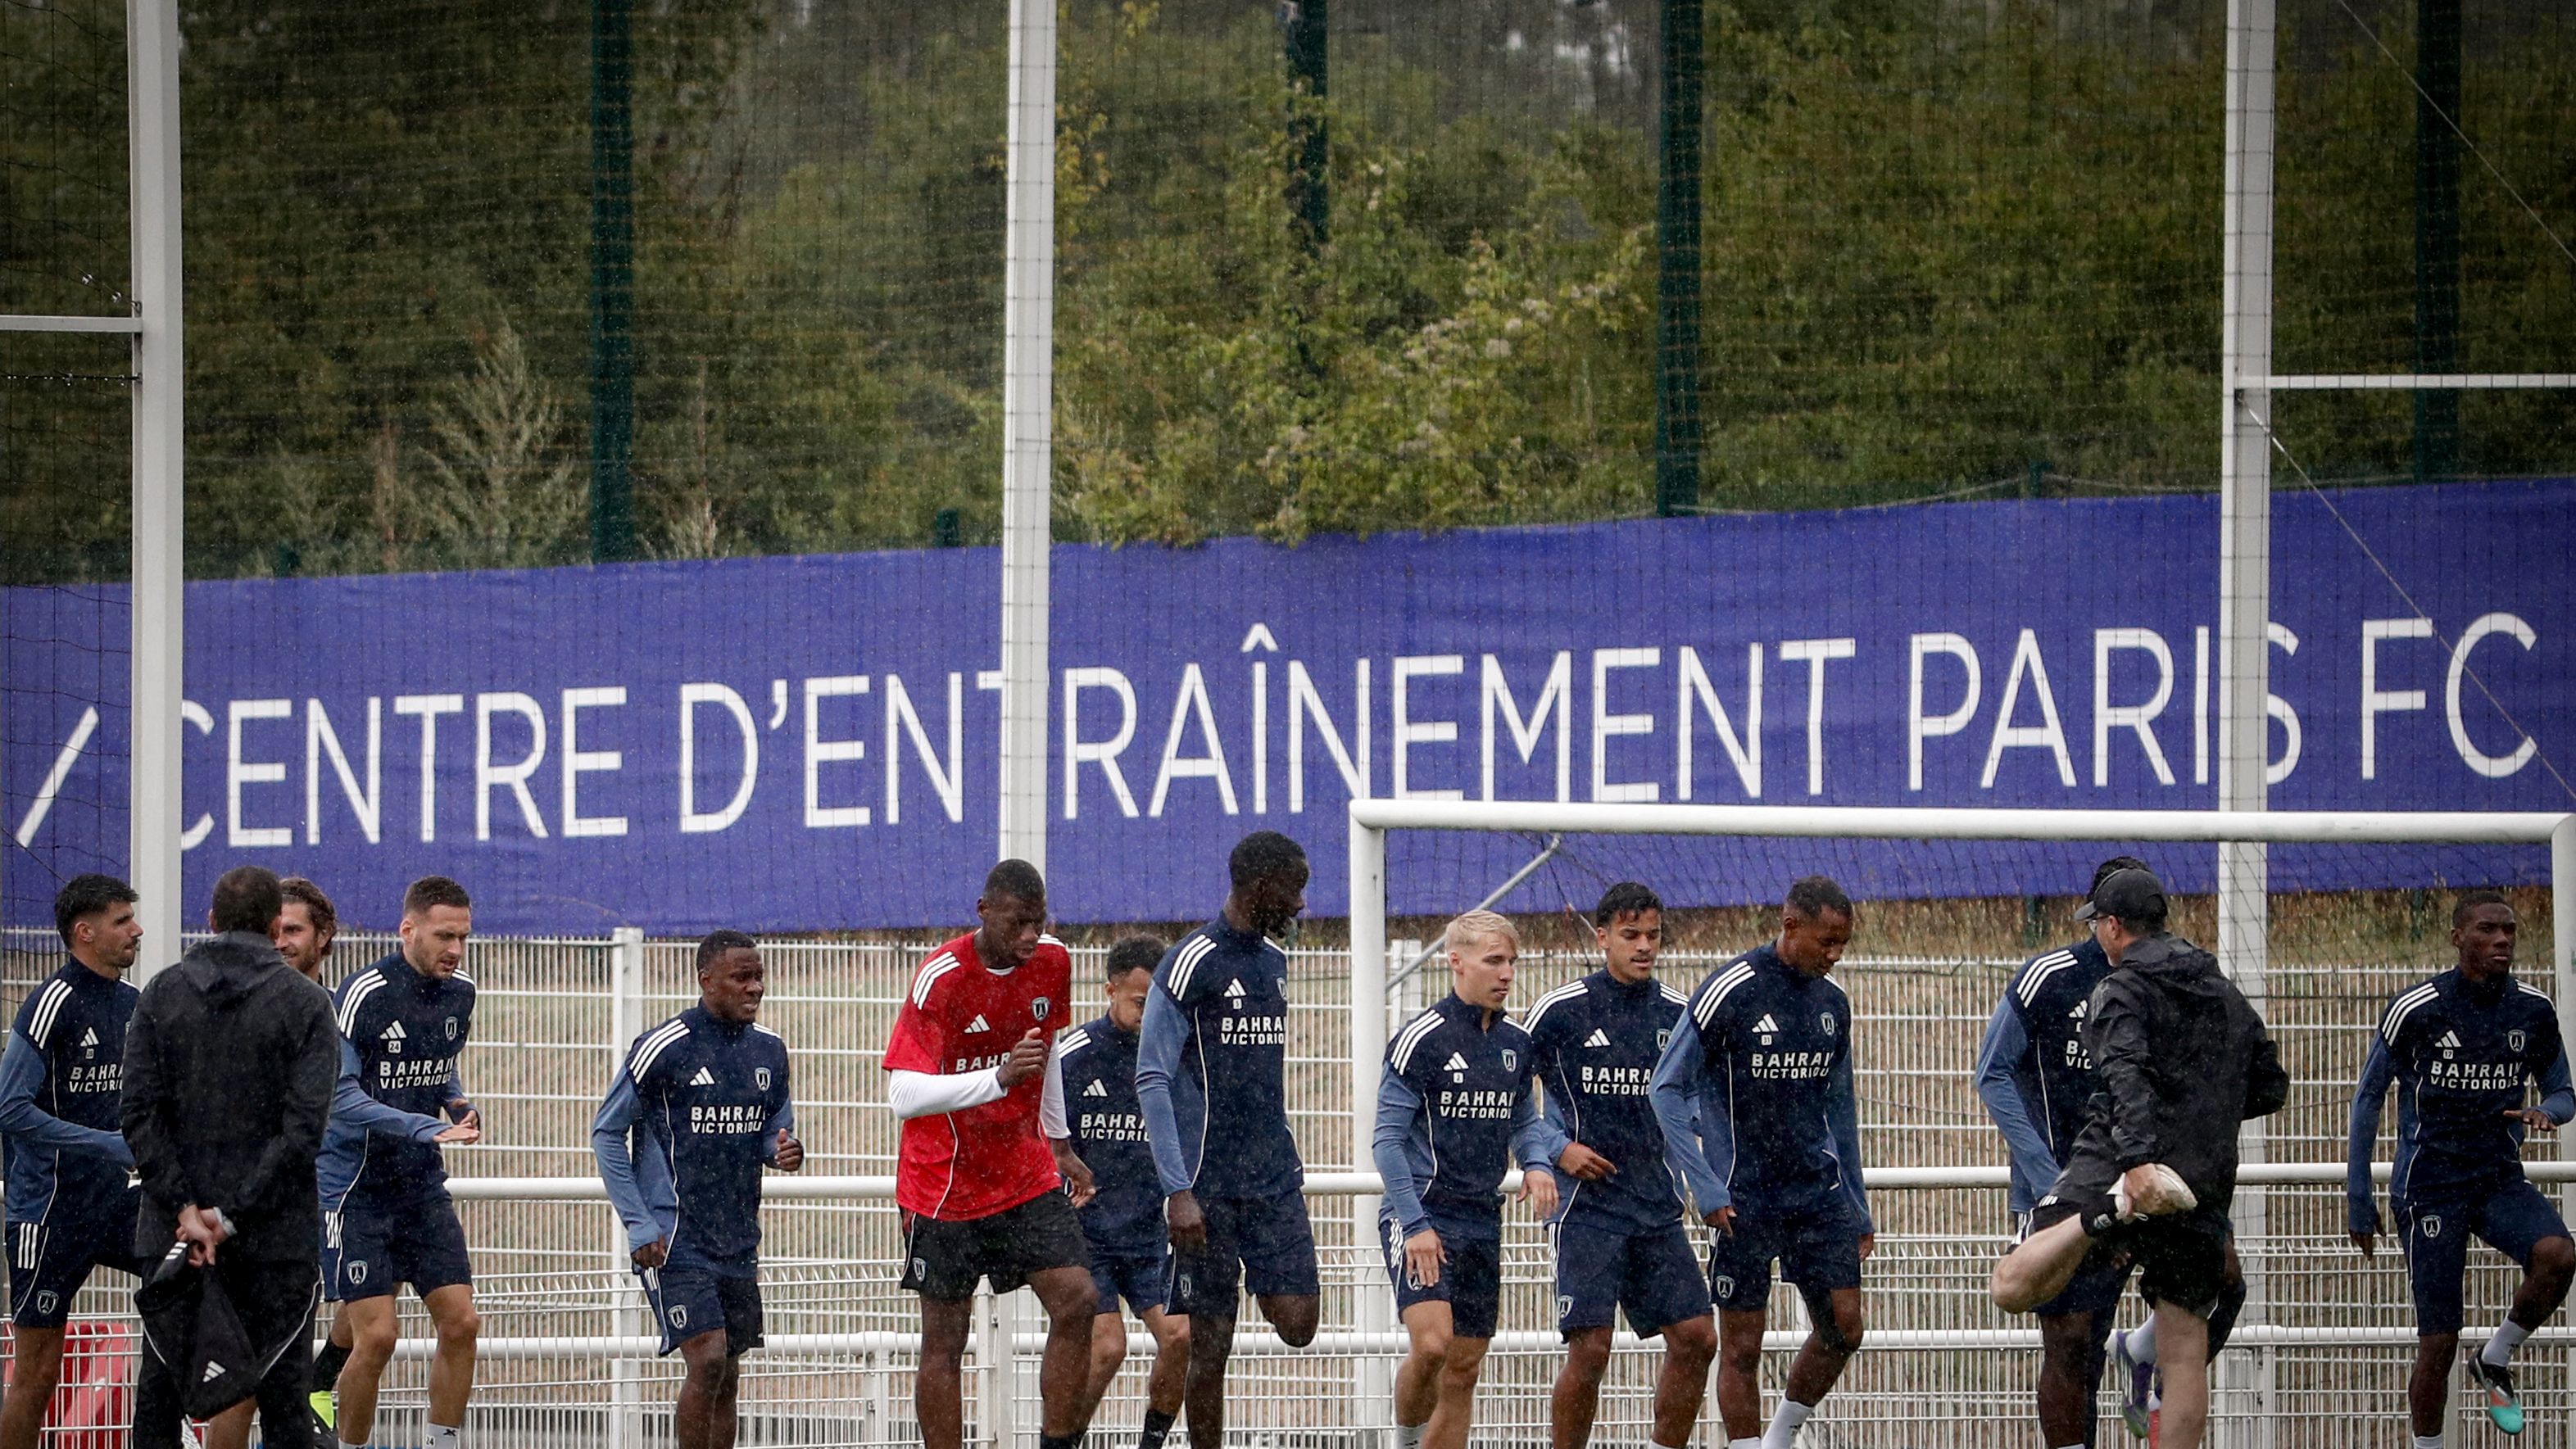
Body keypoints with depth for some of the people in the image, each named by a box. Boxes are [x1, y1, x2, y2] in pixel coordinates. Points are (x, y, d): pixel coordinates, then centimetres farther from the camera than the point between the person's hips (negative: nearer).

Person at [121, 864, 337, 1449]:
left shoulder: (161, 995, 4)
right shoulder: (305, 1003, -3)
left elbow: (138, 1114, -5)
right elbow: (304, 1125, -12)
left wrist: (185, 1209, -8)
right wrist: (233, 1216, -12)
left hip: (171, 1233, 2)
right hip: (276, 1236, -2)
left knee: (159, 1391, 7)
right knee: (281, 1394, 1)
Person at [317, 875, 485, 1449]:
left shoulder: (460, 994, 6)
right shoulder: (362, 995, -16)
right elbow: (340, 1096, -21)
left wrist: (458, 1104, 1)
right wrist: (425, 1128, -30)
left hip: (424, 1187, 6)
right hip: (358, 1189, -6)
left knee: (460, 1323, -2)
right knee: (376, 1337, -11)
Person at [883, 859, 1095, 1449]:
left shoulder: (1053, 963, -2)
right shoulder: (940, 978, -20)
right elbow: (904, 1097, -28)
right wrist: (998, 1078, -39)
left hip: (1028, 1179, 5)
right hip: (945, 1187, -5)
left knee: (1076, 1299, -12)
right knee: (945, 1339, 0)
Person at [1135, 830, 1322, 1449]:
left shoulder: (1275, 961, 14)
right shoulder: (1189, 964, -10)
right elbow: (1152, 1080, -11)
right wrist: (1179, 1190, -17)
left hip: (1274, 1179, 6)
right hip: (1209, 1184, -6)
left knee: (1297, 1324, -9)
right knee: (1211, 1345, -2)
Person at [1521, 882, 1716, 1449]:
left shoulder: (1675, 1010, 8)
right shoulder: (1562, 1009, -5)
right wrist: (1558, 1150, -9)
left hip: (1657, 1205, 5)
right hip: (1587, 1205, -5)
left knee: (1696, 1337, -1)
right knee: (1590, 1349, -11)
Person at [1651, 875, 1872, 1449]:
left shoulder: (1832, 1003, 9)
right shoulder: (1729, 992, -11)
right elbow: (1667, 1088, -9)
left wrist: (1858, 1208, 19)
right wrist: (1706, 1189, -15)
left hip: (1819, 1192, 5)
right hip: (1745, 1201, -5)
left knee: (1844, 1329, -1)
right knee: (1742, 1347, -2)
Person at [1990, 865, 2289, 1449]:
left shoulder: (2122, 989, -1)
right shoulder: (2227, 996, 18)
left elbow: (2127, 1075, -19)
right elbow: (2272, 1087, 24)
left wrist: (2138, 1159, -30)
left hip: (2119, 1165, -6)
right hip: (2205, 1189, 6)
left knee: (2013, 1288, -14)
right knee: (2185, 1351, 9)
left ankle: (2112, 1210, -34)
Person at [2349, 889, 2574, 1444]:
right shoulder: (2415, 1011, -9)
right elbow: (2368, 1098, 2)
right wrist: (2359, 1199, 2)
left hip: (2501, 1180, 3)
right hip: (2429, 1186, -3)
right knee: (2438, 1342, -5)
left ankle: (2496, 1359, -1)